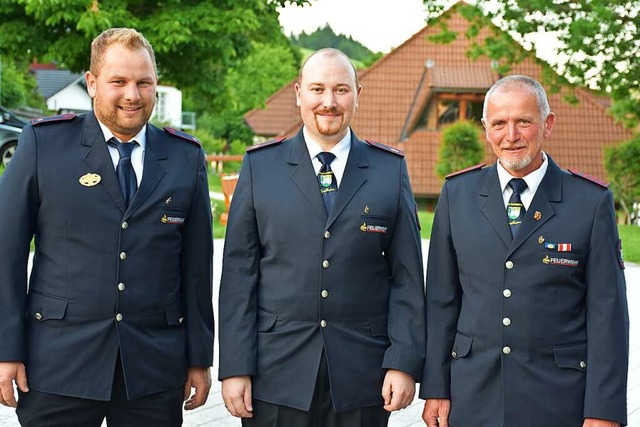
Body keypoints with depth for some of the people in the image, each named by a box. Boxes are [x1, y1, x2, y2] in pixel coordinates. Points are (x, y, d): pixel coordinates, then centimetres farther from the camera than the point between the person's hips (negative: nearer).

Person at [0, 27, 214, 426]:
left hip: (154, 370, 2)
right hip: (58, 364, -1)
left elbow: (196, 264, 8)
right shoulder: (44, 142, 1)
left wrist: (200, 359, 7)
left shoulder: (187, 157, 7)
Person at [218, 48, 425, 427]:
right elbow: (239, 272, 1)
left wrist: (404, 363, -5)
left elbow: (408, 276, 4)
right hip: (277, 376, 0)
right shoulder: (260, 166, 5)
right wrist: (235, 367, -4)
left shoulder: (391, 169, 6)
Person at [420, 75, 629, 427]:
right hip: (474, 397, 2)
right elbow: (441, 299, 6)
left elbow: (607, 314, -4)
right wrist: (435, 388, 2)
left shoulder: (592, 202, -3)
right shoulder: (457, 194, 4)